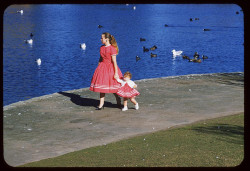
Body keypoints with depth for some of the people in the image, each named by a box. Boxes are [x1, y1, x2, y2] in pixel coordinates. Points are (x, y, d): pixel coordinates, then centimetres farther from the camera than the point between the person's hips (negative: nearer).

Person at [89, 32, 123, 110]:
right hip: (102, 67, 6)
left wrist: (116, 73, -17)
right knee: (102, 86, 5)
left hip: (110, 68, -6)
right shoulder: (102, 48, 5)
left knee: (112, 86, 4)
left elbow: (114, 62, -17)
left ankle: (118, 99, 31)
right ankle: (101, 105, 9)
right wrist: (98, 68, 14)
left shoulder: (112, 49, -17)